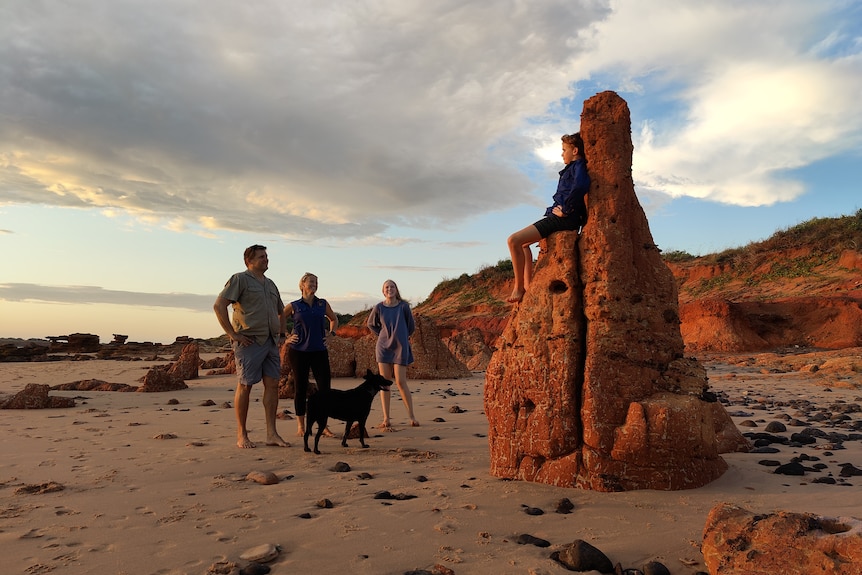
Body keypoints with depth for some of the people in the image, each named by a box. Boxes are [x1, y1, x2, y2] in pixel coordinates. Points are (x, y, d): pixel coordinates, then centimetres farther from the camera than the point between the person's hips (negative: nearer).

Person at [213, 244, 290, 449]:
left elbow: (281, 312, 33)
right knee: (245, 386, -1)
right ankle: (241, 435, 9)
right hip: (249, 341, -7)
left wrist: (282, 334, 20)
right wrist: (232, 334, -14)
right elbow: (219, 305, -14)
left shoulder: (270, 284, 20)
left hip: (271, 342, 7)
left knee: (272, 385, 3)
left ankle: (271, 434, 7)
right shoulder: (240, 279, -3)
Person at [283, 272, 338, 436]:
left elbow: (334, 319, 25)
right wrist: (285, 338, 1)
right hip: (298, 352, -2)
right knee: (301, 388, 4)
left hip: (319, 351, 2)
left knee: (325, 386, -3)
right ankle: (301, 426, 14)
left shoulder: (323, 304, 8)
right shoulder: (293, 306, 1)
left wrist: (331, 334, 12)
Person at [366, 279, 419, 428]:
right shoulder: (378, 308, 0)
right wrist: (382, 335, 8)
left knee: (401, 382, -4)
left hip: (400, 348, -2)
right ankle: (386, 419, 5)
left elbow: (411, 326, 10)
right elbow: (370, 324, 16)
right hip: (383, 347, 2)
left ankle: (411, 417, 7)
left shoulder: (404, 306, -3)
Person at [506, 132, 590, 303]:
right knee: (523, 243, 25)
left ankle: (518, 288, -14)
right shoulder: (574, 168, 21)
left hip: (562, 219, -11)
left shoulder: (578, 166, -8)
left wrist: (565, 210, -21)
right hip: (558, 219, 11)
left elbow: (580, 186, -30)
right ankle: (527, 286, 16)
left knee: (514, 240, -18)